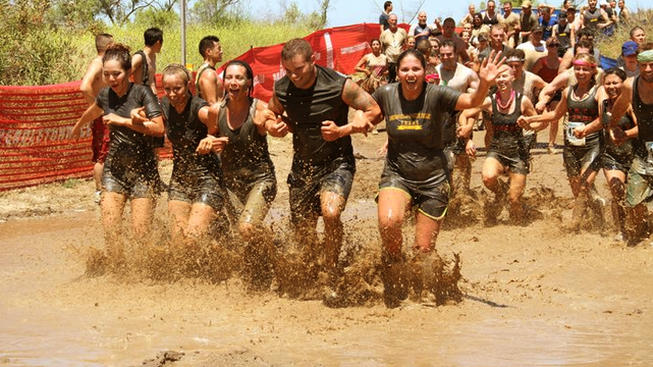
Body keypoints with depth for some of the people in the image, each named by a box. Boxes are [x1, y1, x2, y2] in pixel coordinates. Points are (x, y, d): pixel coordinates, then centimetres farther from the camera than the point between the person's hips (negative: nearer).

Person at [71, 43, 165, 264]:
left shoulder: (142, 93, -11)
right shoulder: (105, 95, 5)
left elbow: (159, 128, -22)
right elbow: (92, 112, 30)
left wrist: (123, 121, -21)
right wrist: (77, 126, 50)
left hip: (142, 169, -4)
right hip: (114, 168, 5)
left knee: (140, 233, -9)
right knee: (110, 227, -9)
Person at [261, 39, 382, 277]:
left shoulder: (338, 85, -18)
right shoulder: (282, 89, -7)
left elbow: (375, 112, -10)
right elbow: (270, 115, 15)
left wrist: (342, 131, -20)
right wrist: (273, 127, -9)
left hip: (336, 163, -4)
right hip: (302, 166, 4)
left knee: (330, 213, -30)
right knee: (302, 231, 9)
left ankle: (331, 269, -10)